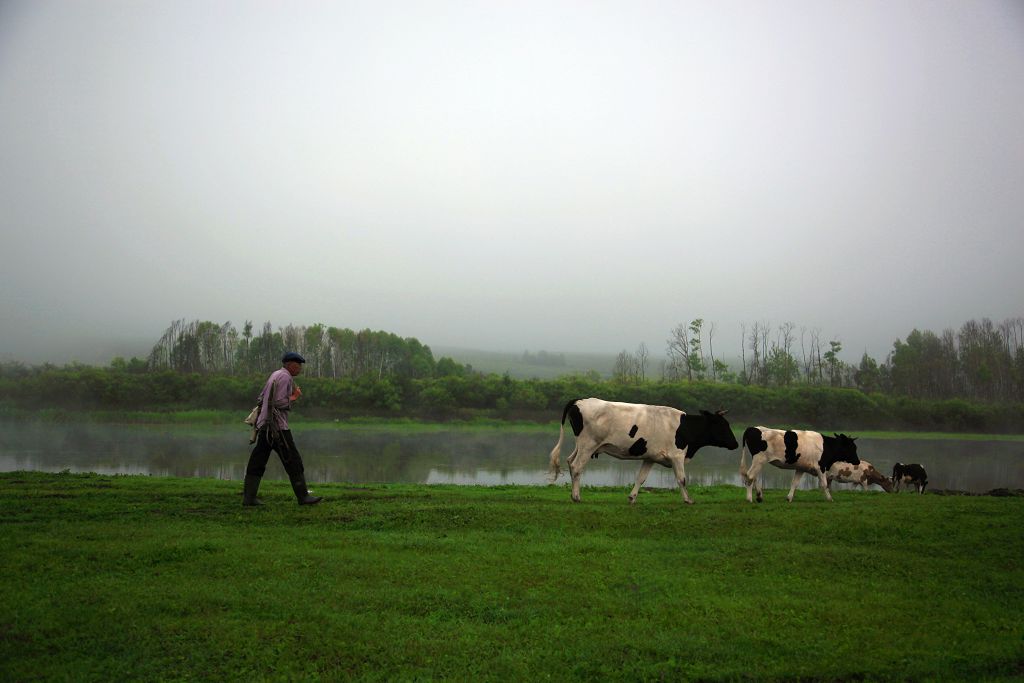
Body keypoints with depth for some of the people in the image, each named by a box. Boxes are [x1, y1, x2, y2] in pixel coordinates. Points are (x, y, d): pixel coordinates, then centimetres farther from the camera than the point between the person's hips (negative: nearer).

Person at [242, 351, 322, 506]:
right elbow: (279, 403, -19)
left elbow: (261, 398, 20)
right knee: (293, 461, -3)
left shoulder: (274, 374, 18)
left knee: (257, 461, 8)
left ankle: (248, 497, 8)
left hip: (264, 424, 9)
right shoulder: (285, 377, -10)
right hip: (277, 426, -9)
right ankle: (303, 496, 0)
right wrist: (294, 398, -2)